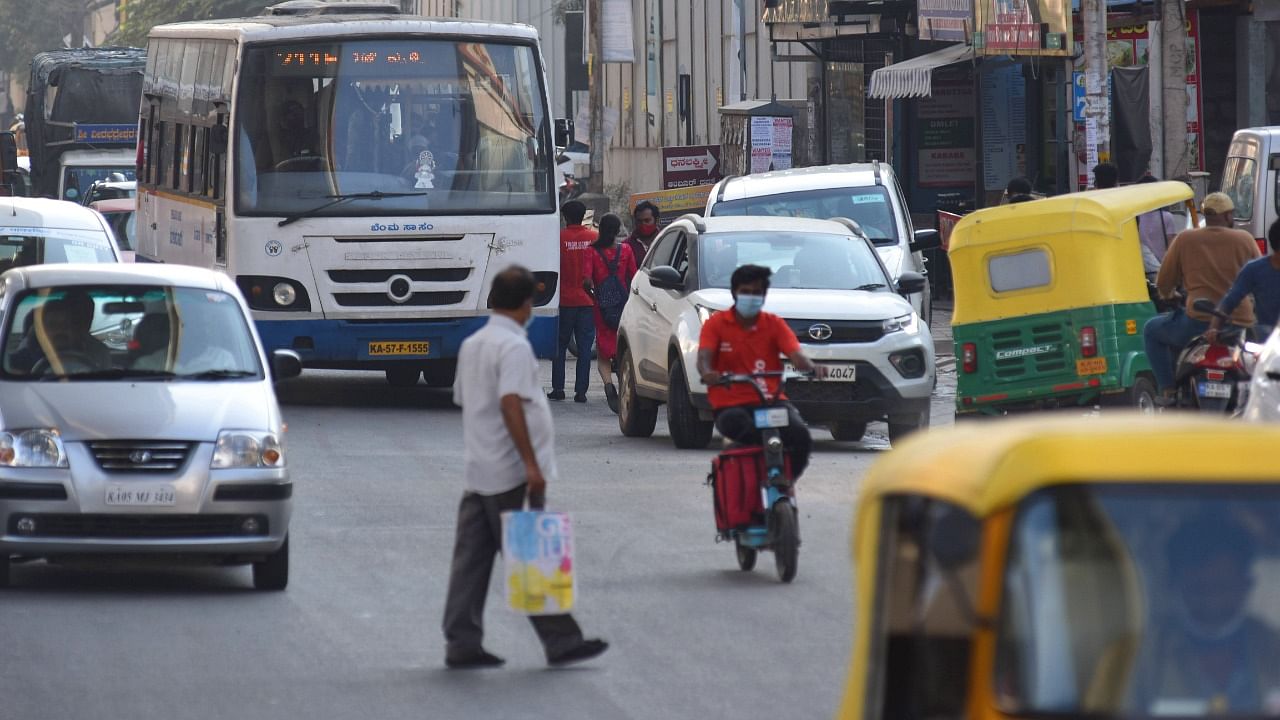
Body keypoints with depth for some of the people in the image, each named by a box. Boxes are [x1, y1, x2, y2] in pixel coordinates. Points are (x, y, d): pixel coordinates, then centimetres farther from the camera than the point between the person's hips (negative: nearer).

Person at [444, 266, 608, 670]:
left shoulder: (471, 345, 14)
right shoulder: (514, 347, -14)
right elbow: (511, 403, -24)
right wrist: (531, 464, -25)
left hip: (477, 471, 8)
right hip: (510, 473, -8)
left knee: (472, 559, 7)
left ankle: (462, 644, 6)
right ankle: (560, 641, 0)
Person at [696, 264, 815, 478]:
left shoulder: (774, 324, 10)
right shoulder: (716, 324, 6)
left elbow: (796, 355, -4)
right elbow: (704, 357, -8)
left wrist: (810, 368, -28)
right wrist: (708, 373, -34)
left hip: (771, 401, 2)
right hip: (730, 405, -2)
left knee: (800, 435, -27)